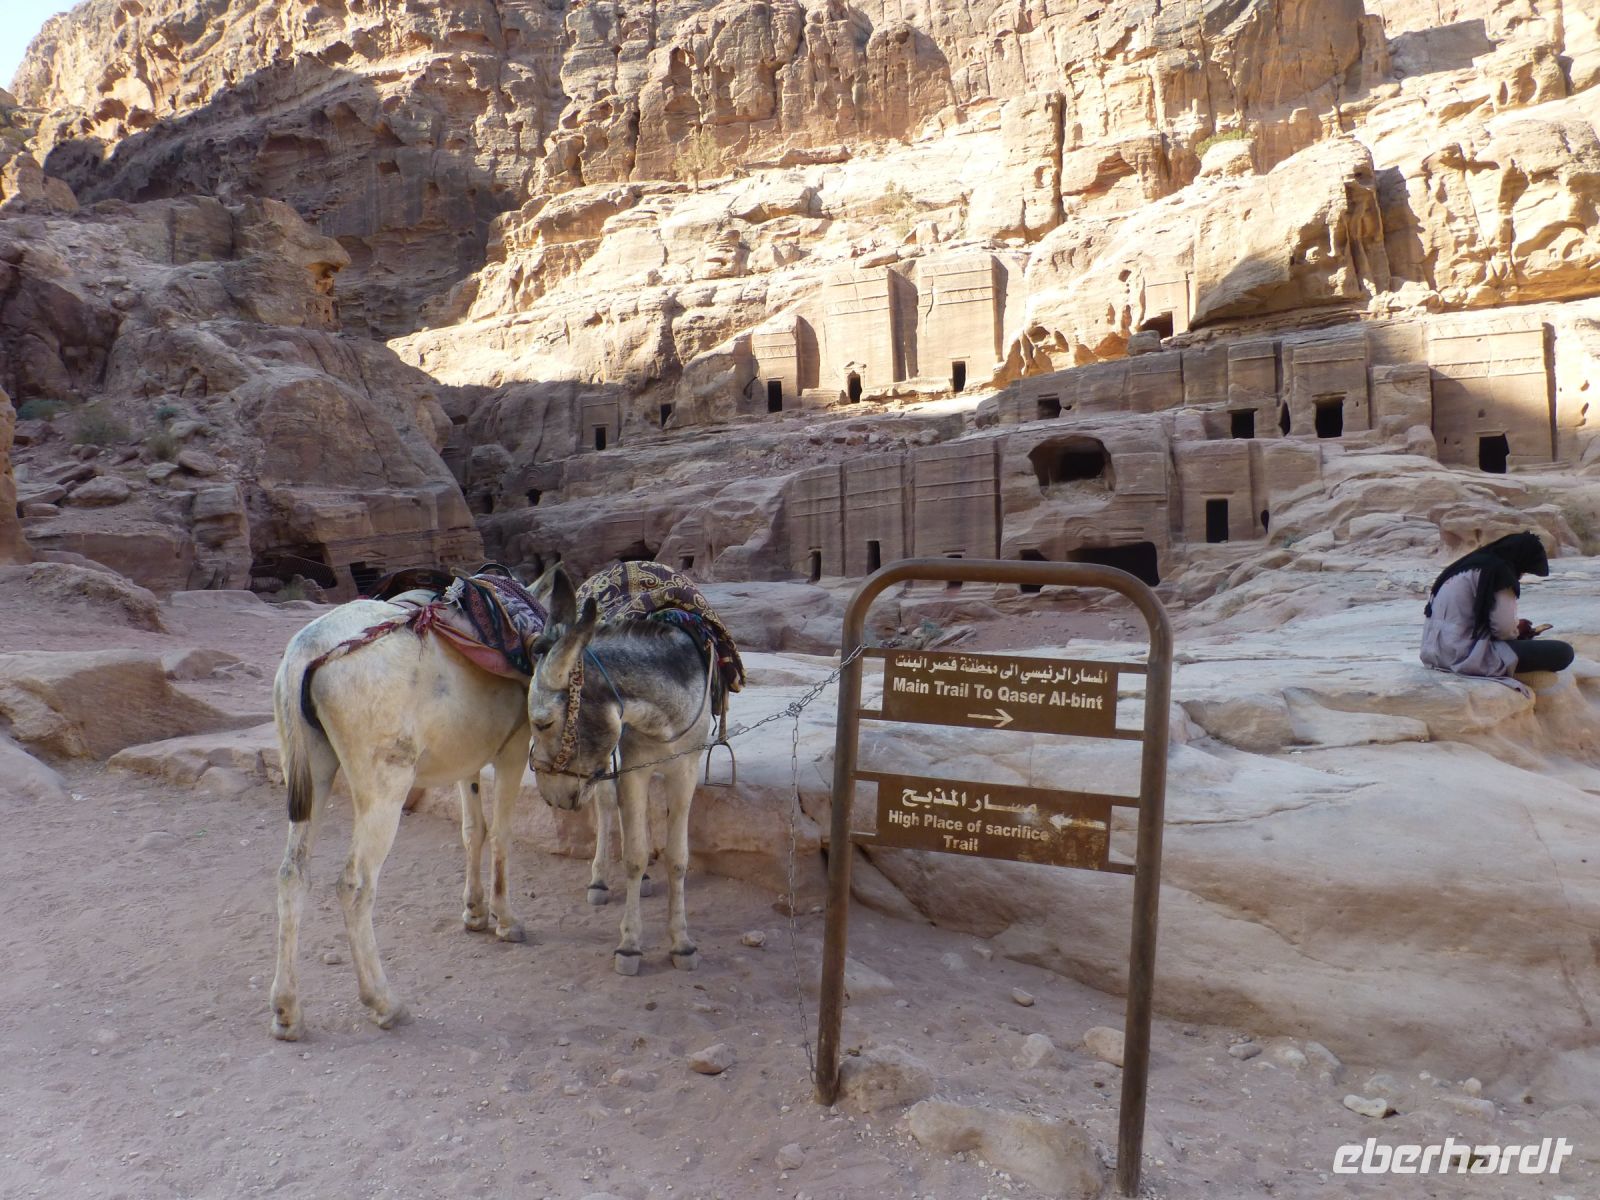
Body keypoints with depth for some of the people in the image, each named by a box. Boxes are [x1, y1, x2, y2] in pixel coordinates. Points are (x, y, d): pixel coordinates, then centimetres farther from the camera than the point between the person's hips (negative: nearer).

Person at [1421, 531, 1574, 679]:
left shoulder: (1467, 565, 16)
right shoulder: (1499, 571, -9)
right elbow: (1504, 628, -16)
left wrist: (1515, 624, 14)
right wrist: (1518, 629, 6)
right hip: (1468, 657, -9)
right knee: (1563, 652, -7)